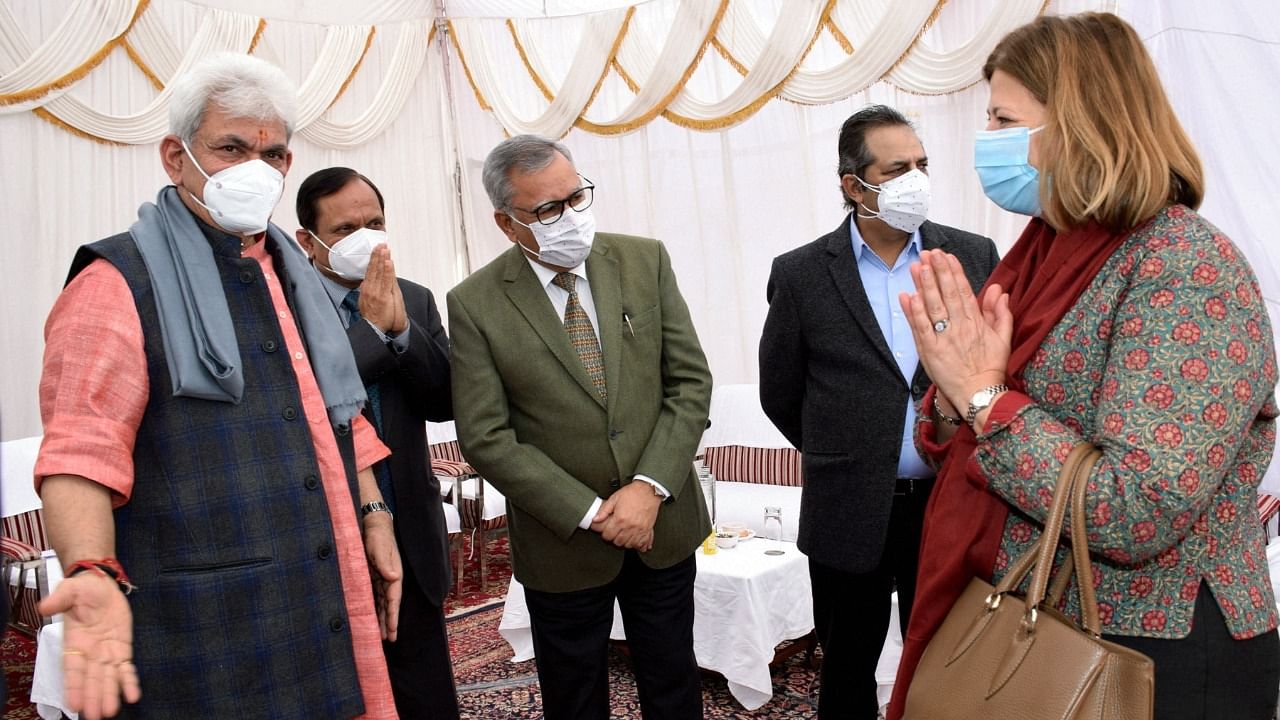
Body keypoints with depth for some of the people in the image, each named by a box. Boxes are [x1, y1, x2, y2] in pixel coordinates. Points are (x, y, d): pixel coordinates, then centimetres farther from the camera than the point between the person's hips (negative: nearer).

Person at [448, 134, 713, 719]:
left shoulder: (644, 261, -4)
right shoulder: (475, 304, -10)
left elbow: (691, 383, -3)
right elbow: (486, 439, -12)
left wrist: (650, 488, -14)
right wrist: (591, 512, -15)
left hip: (664, 524, 2)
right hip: (563, 541, -2)